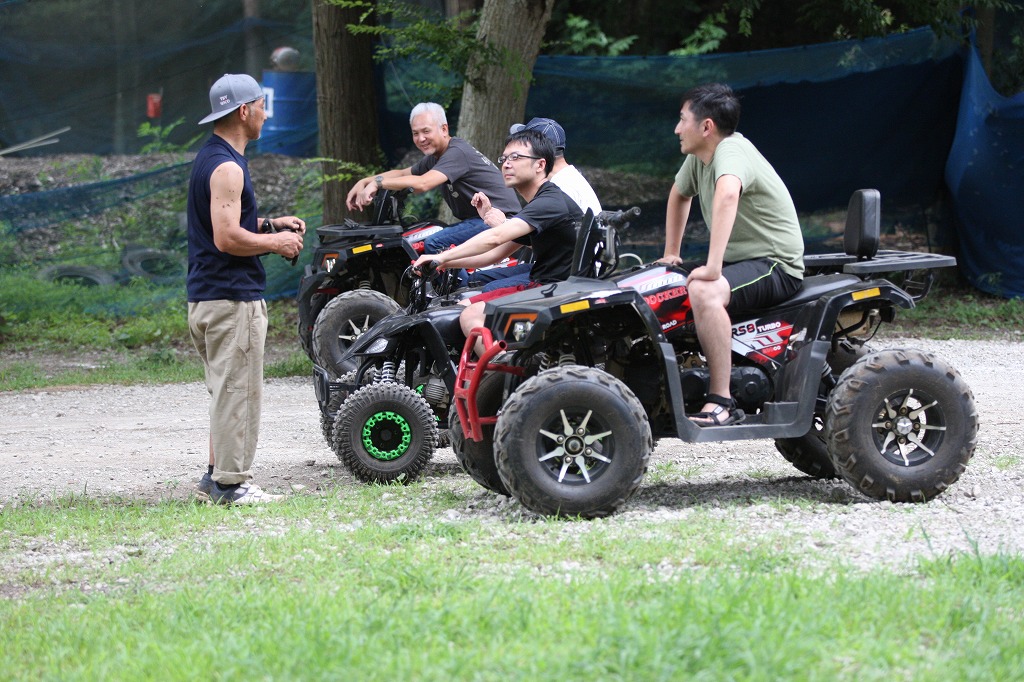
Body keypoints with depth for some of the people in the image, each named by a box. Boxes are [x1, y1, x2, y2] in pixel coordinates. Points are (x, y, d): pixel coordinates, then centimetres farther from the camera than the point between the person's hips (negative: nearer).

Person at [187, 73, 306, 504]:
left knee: (228, 390, 16)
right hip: (232, 297, -10)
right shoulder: (227, 167, -17)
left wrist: (270, 224, 16)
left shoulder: (209, 158, 16)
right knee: (238, 391, -5)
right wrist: (275, 242, -11)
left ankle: (217, 475, 19)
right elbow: (227, 237, -24)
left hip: (206, 295, 10)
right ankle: (230, 482, -3)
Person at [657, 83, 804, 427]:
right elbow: (679, 194, 29)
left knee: (704, 290, -35)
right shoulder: (698, 157, 7)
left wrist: (713, 267, -47)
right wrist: (670, 254, 24)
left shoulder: (732, 150, -21)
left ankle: (721, 402, -34)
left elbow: (727, 195, -43)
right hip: (738, 261, 10)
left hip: (775, 265, -10)